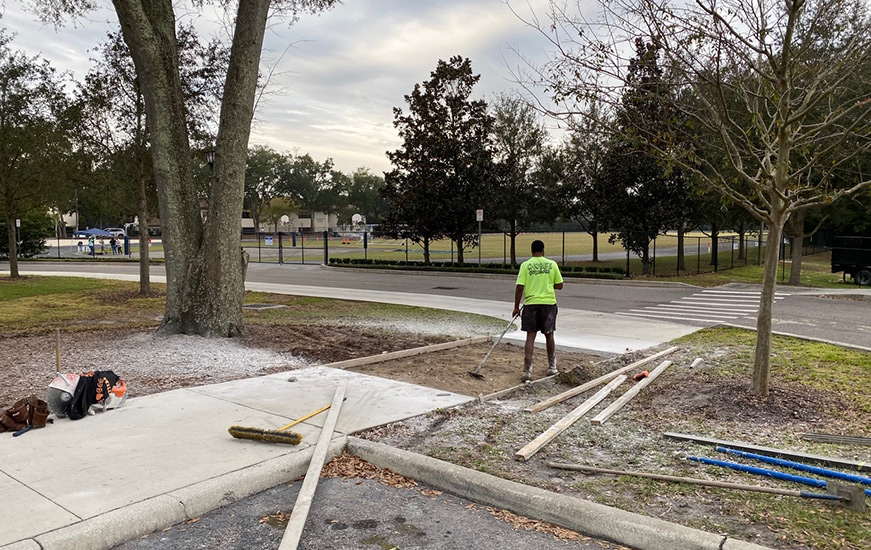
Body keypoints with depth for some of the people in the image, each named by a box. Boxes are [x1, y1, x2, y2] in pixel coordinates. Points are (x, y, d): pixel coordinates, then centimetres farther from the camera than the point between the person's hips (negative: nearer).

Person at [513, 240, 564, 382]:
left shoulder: (525, 265, -4)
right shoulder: (552, 264, 1)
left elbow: (519, 287, -8)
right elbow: (559, 285, 6)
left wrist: (516, 307, 0)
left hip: (531, 304, -1)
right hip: (549, 303, 1)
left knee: (530, 336, 2)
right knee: (549, 335, 16)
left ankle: (527, 371, -4)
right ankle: (552, 367, 27)